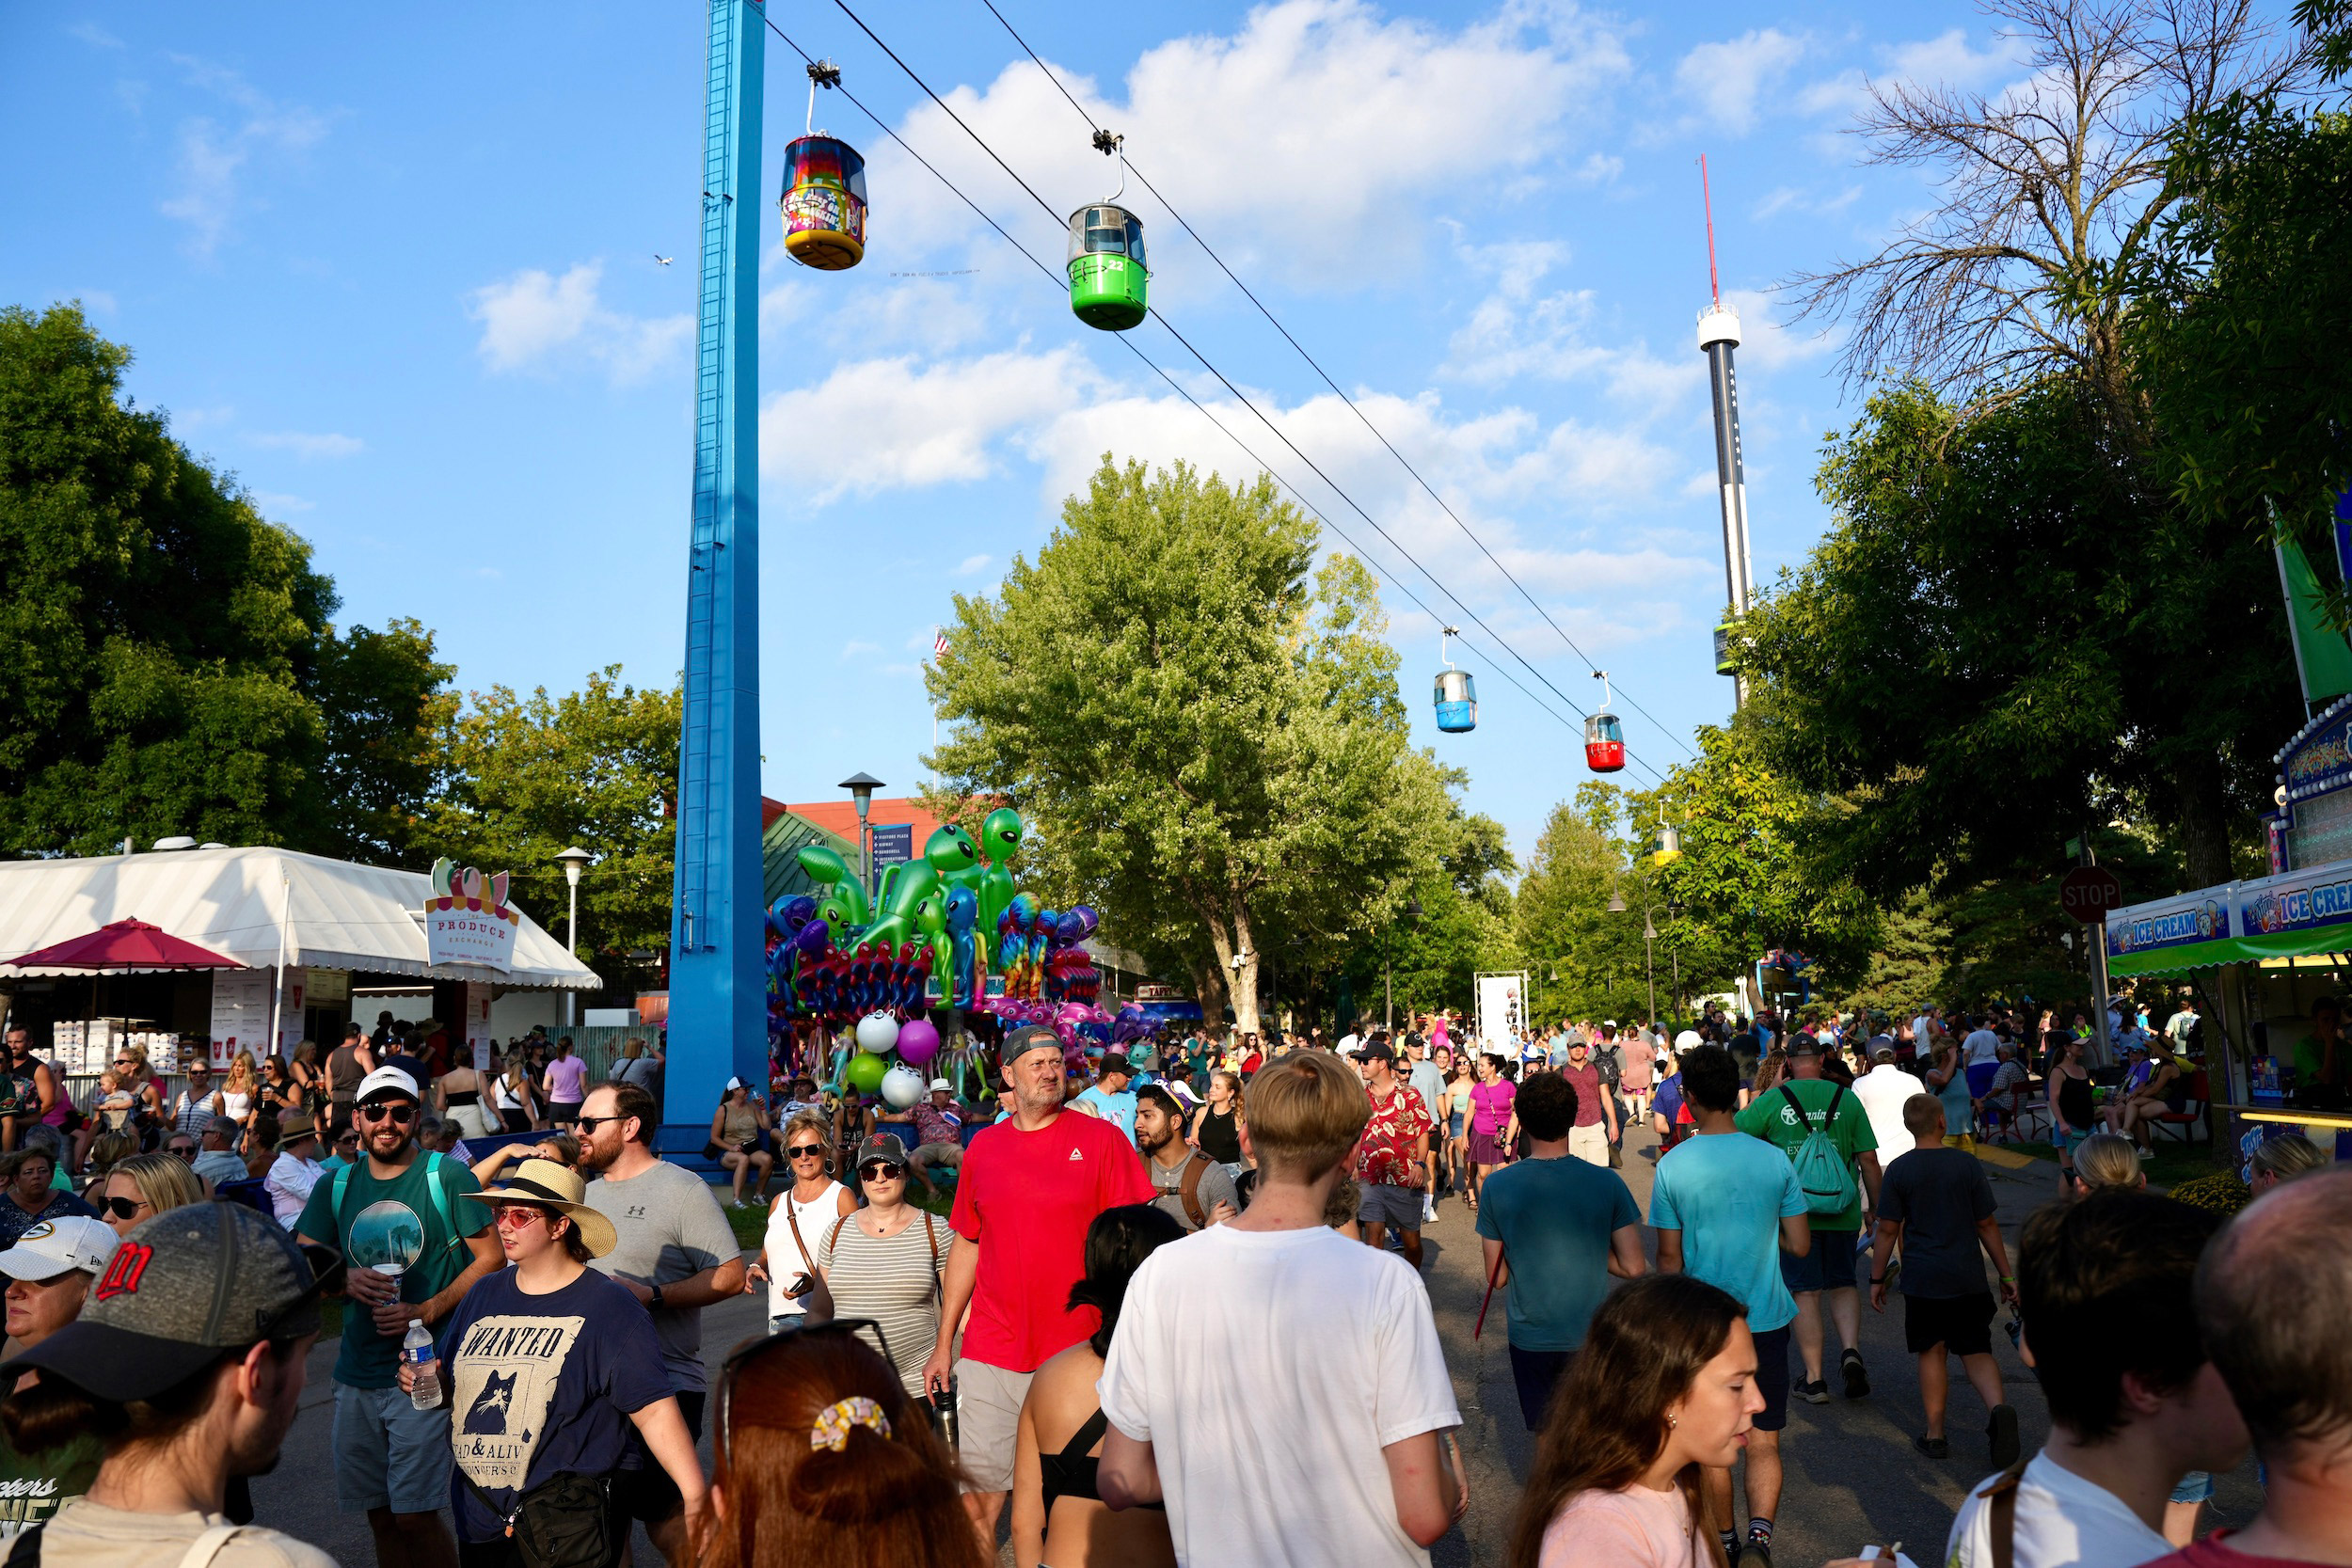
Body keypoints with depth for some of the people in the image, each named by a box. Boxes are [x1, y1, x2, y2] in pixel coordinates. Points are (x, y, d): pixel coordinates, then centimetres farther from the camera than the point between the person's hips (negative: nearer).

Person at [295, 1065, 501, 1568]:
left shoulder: (447, 1176, -6)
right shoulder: (336, 1186, 8)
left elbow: (491, 1258, -7)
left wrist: (425, 1312, -17)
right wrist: (345, 1279, -11)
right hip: (356, 1372, 5)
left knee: (414, 1515, -6)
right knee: (380, 1514, 13)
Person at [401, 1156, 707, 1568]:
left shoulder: (607, 1305, -11)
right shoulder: (484, 1294, 7)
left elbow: (654, 1411, -16)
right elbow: (455, 1387, 18)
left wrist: (695, 1496, -25)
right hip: (478, 1519, 6)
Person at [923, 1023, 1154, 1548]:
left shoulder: (1101, 1139, -3)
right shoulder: (983, 1148, 7)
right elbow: (966, 1245, 14)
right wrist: (944, 1343, 13)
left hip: (1076, 1354, -2)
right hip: (989, 1356, 3)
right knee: (976, 1496, 8)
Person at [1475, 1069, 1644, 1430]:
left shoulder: (1497, 1186, -11)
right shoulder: (1606, 1182, -12)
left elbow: (1497, 1277, -4)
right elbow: (1634, 1267, -7)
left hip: (1530, 1337, 0)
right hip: (1591, 1333, 0)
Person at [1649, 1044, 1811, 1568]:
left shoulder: (1672, 1166, -11)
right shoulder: (1774, 1159, -7)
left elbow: (1669, 1258, -6)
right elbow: (1800, 1245, -1)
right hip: (1766, 1319, 1)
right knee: (1763, 1443, 8)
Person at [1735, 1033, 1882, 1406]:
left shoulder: (1771, 1101, -5)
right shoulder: (1847, 1099, 0)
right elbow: (1869, 1159, 2)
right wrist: (1874, 1207, 12)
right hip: (1842, 1212, 2)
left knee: (1806, 1293, 5)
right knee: (1842, 1285, 18)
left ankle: (1814, 1379, 7)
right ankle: (1850, 1351, -3)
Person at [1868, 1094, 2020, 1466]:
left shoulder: (1898, 1170, -6)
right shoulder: (1967, 1164, -3)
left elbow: (1887, 1230, -5)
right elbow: (1987, 1225, 2)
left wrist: (1877, 1278, 4)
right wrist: (2005, 1274, 12)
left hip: (1922, 1280, -1)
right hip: (1968, 1278, 1)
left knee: (1932, 1352, 10)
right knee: (1977, 1351, 9)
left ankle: (1935, 1435, 13)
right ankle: (1998, 1407, -17)